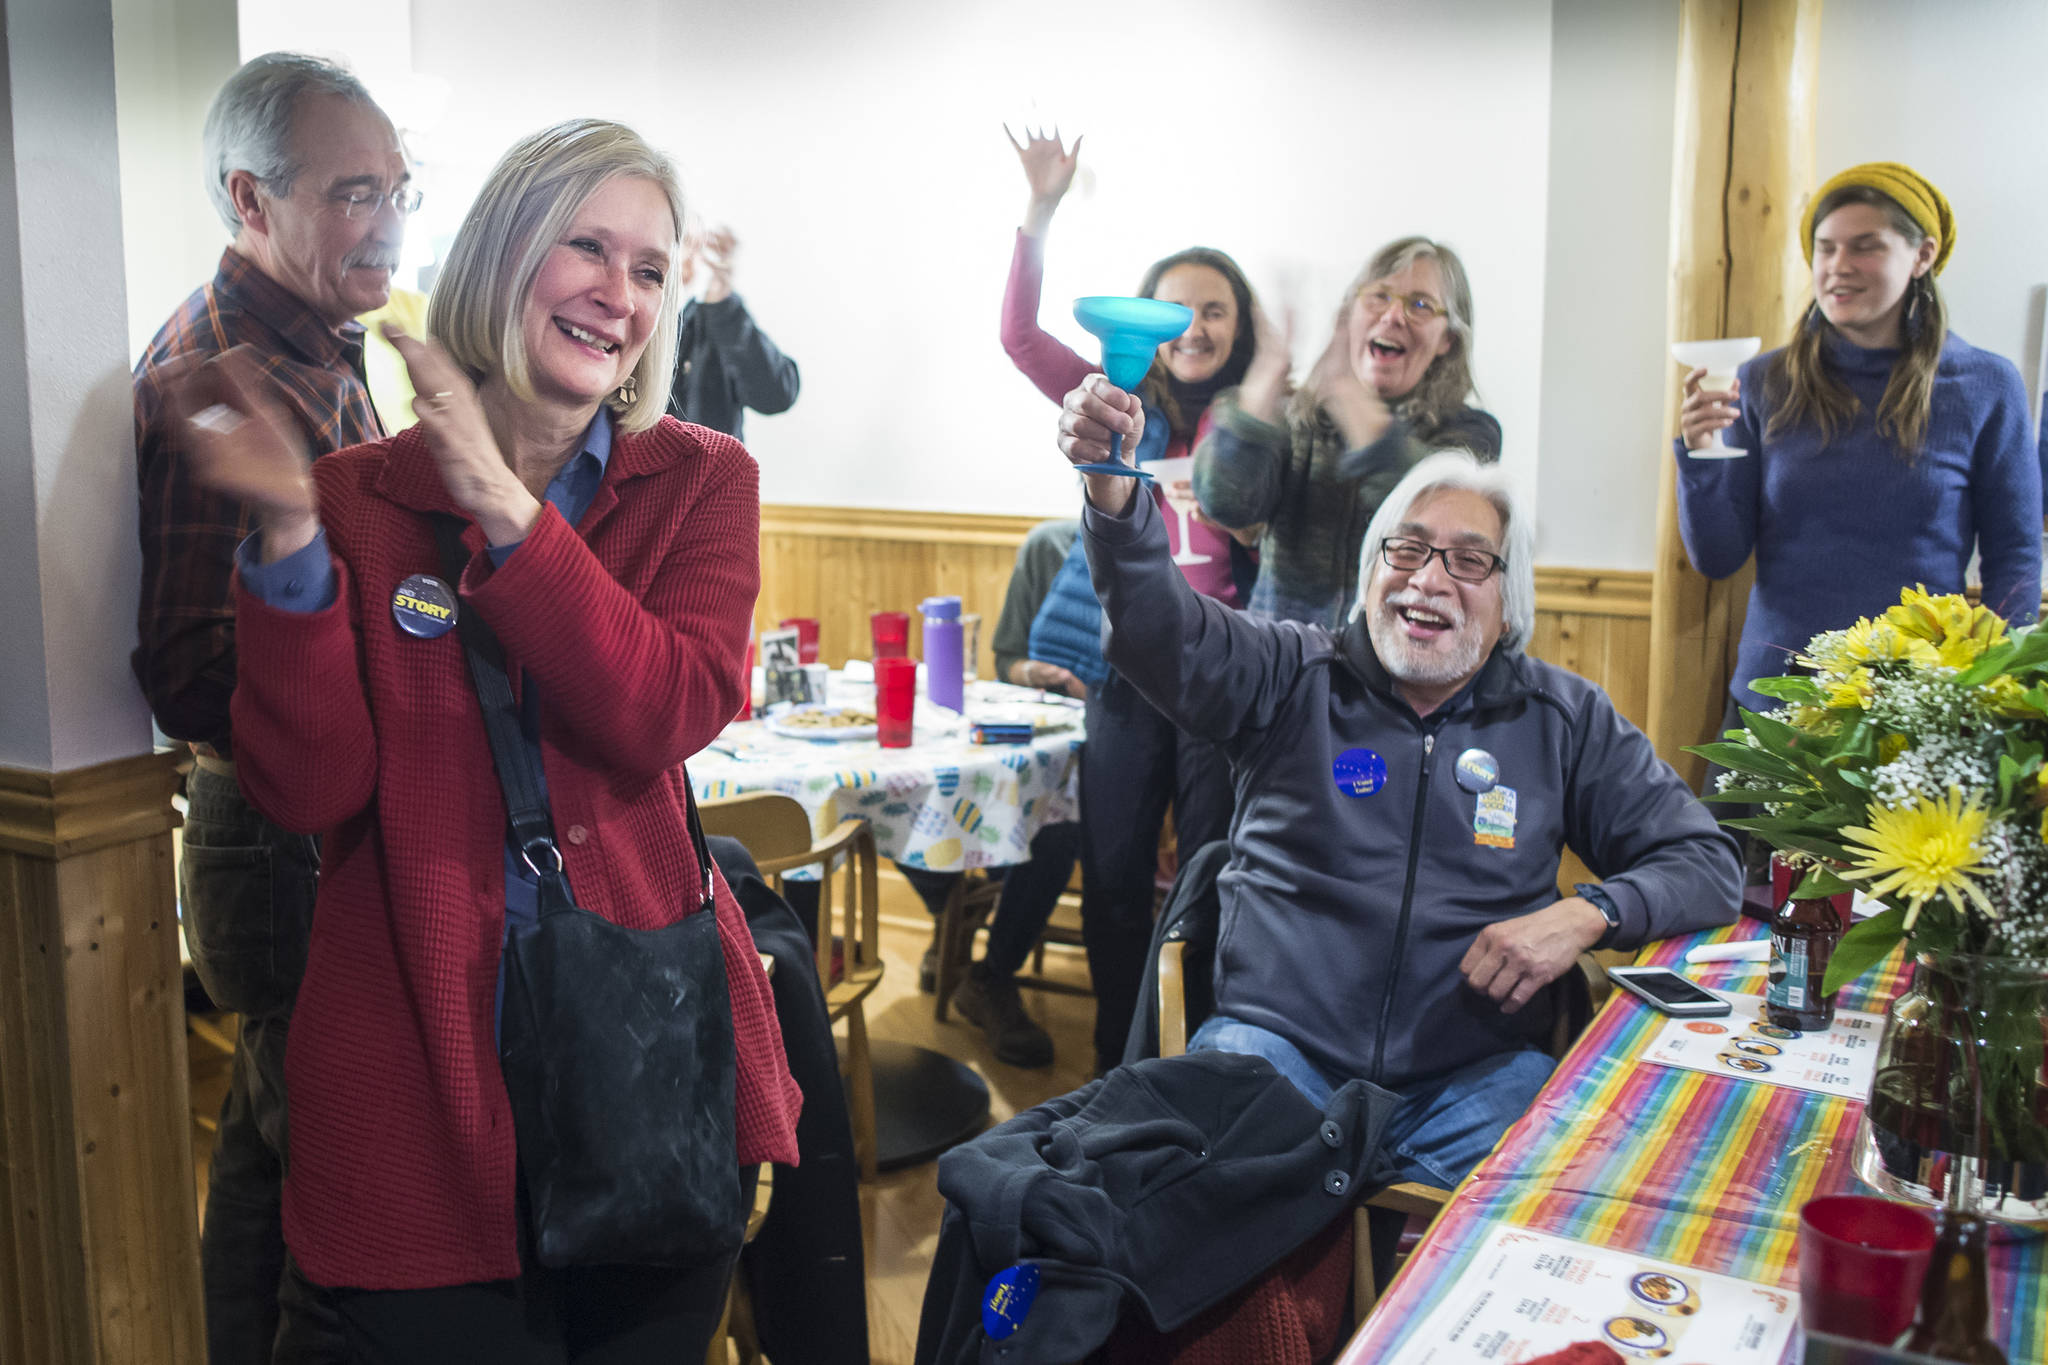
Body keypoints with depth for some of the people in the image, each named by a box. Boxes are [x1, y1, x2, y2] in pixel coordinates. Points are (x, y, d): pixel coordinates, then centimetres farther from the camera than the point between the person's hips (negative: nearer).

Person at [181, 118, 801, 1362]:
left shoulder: (699, 481, 1)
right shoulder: (359, 497, -1)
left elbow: (671, 718, -16)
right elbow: (311, 791, -9)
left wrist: (504, 509, -20)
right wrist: (291, 537, -19)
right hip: (422, 1072, -1)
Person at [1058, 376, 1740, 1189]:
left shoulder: (1564, 720, 12)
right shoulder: (1294, 677, 7)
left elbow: (1705, 862, 13)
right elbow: (1164, 632, -11)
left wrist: (1588, 914, -8)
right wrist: (1111, 489, -31)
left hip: (1477, 1069, 1)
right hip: (1279, 1039, -1)